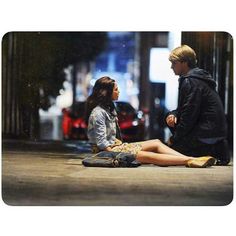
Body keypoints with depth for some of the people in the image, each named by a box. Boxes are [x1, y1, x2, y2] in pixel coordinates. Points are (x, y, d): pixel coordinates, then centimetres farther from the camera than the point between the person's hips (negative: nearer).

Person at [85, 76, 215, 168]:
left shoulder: (109, 108, 16)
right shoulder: (98, 114, -17)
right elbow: (102, 142, -21)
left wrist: (121, 143, 7)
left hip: (114, 145, 10)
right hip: (107, 152, -10)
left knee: (156, 143, -1)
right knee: (149, 156, -21)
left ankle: (192, 159, -15)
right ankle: (189, 161, -29)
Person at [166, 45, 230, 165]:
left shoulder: (190, 82, -16)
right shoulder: (196, 77, 17)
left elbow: (189, 115, -18)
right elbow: (185, 109, 21)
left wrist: (174, 139, -9)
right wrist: (173, 114, 0)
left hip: (207, 135, -10)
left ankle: (213, 153, -4)